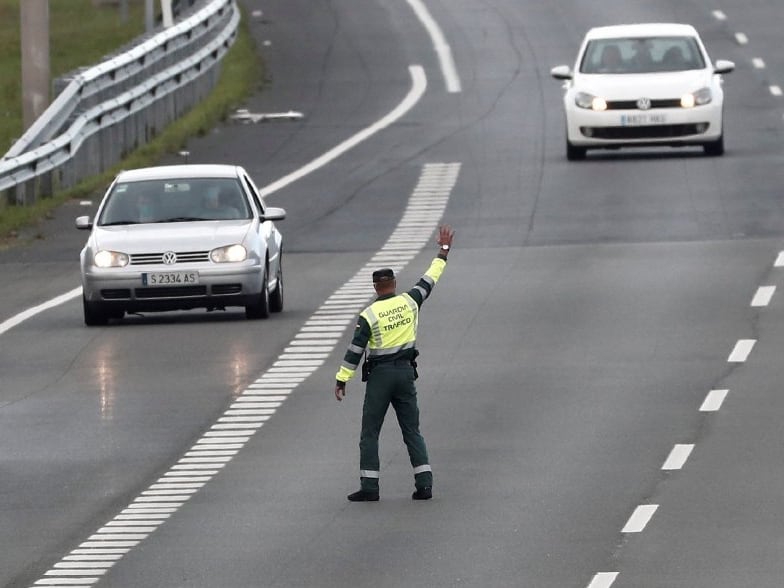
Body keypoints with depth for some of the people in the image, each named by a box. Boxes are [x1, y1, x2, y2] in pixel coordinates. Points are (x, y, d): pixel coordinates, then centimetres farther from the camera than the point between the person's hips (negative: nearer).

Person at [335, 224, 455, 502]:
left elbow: (355, 350, -11)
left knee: (370, 433, 3)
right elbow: (429, 280, 13)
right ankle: (424, 483, 0)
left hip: (380, 375, -4)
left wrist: (342, 380, -7)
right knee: (412, 430, 8)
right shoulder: (409, 302, -1)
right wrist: (443, 251, 26)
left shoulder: (369, 314, -10)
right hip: (406, 372, 4)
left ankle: (369, 487, -2)